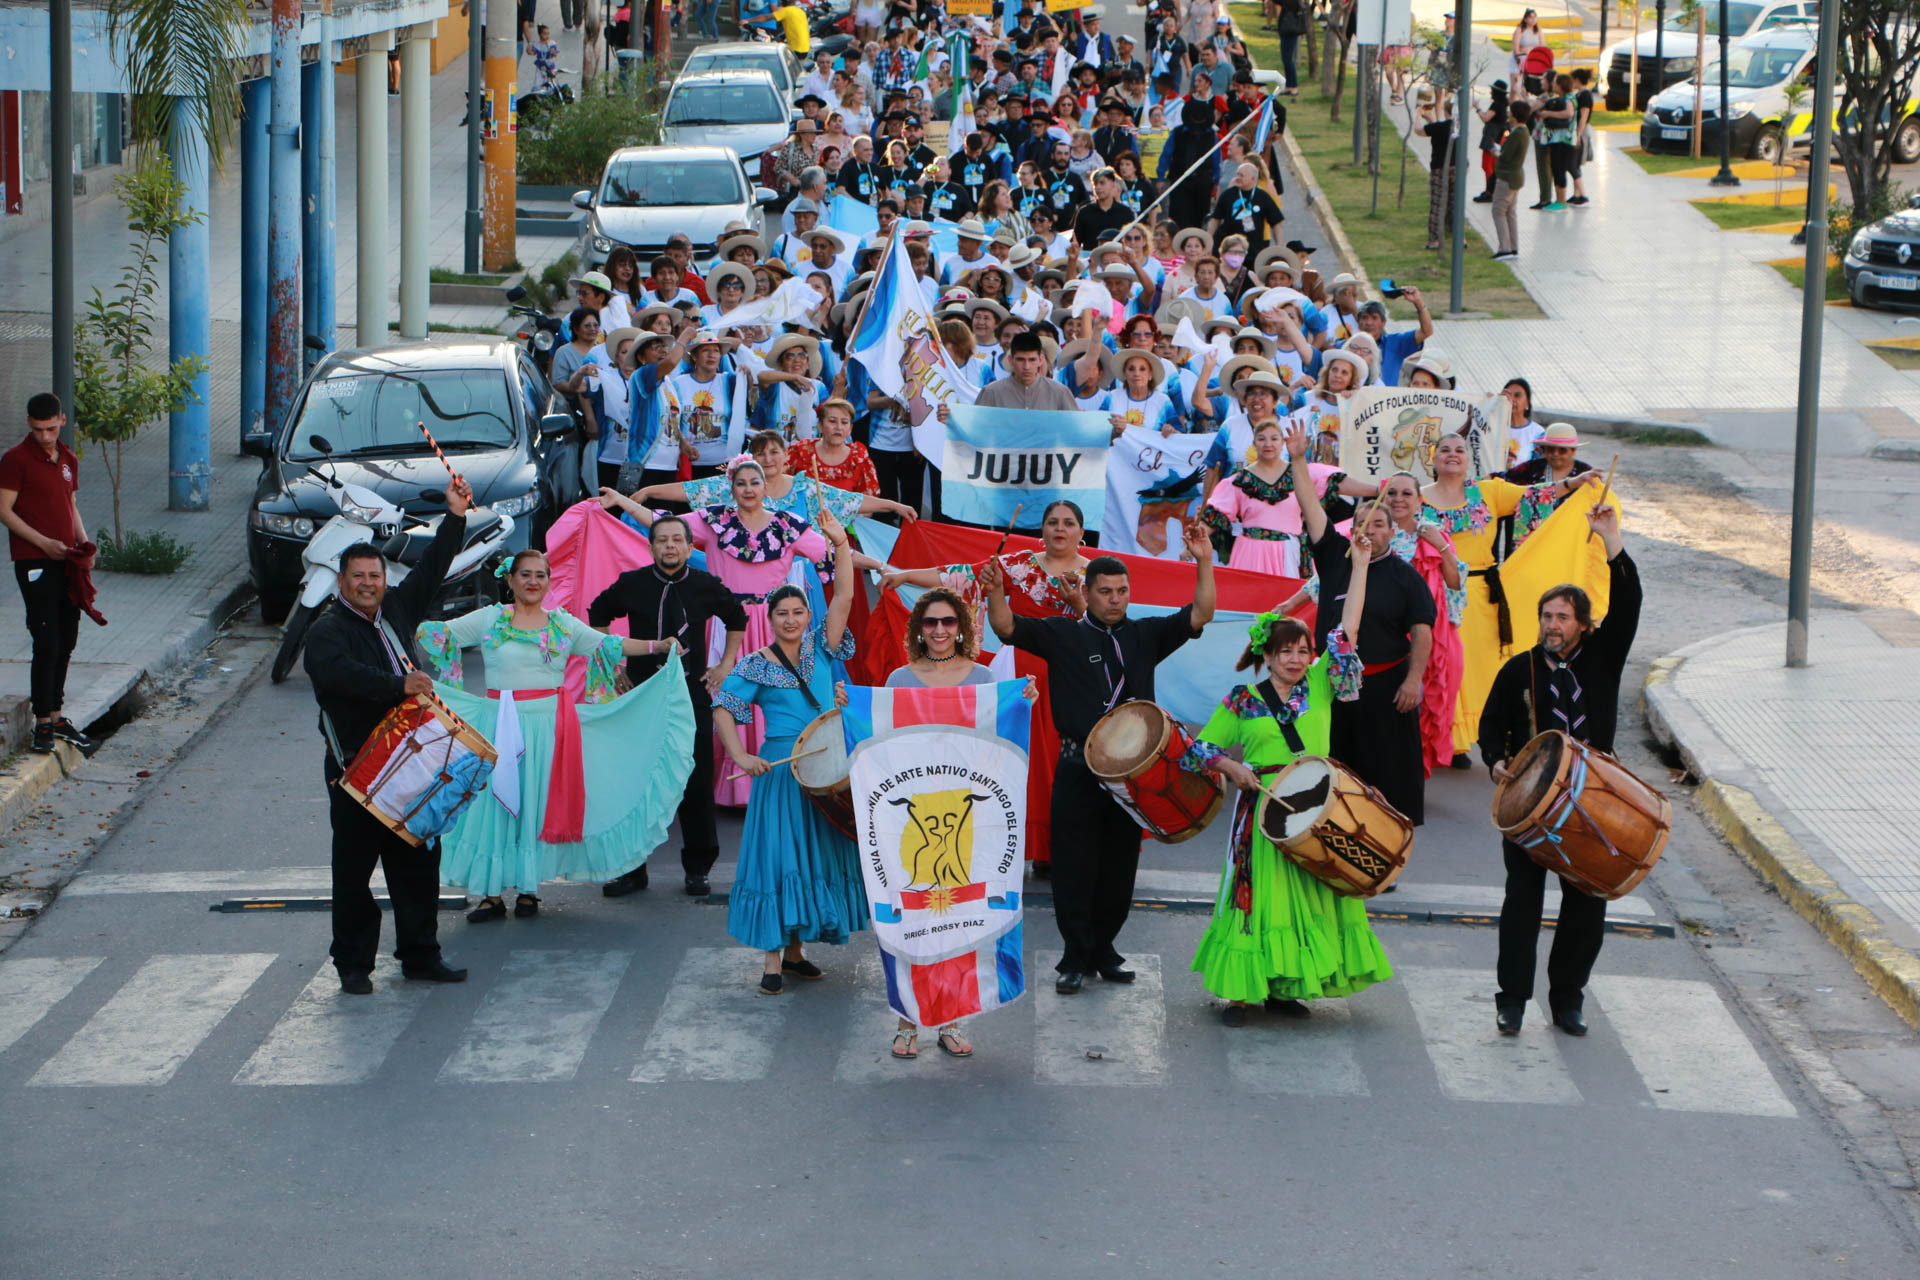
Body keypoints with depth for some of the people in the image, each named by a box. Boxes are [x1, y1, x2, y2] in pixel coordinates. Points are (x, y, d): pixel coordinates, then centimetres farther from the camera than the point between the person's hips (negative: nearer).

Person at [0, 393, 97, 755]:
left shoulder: (68, 459, 13)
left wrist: (83, 542, 6)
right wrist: (44, 543, -17)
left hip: (67, 562, 7)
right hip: (36, 564, -7)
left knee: (66, 641, 10)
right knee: (47, 644, -10)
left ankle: (55, 716, 20)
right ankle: (43, 725, -4)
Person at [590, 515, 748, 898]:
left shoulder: (706, 586, 1)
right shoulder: (631, 584, -1)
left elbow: (736, 619, 21)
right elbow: (598, 615, 17)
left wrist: (725, 665, 13)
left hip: (692, 692, 0)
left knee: (697, 781, 1)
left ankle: (697, 868, 13)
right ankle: (631, 869, 8)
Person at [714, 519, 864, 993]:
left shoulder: (818, 648, 8)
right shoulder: (756, 665, -2)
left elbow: (844, 597, -1)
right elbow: (723, 710, -6)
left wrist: (841, 543, -11)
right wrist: (741, 757, -21)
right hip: (781, 770, -5)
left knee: (819, 854, 7)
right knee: (778, 856, -6)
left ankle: (796, 948, 17)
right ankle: (772, 959, -5)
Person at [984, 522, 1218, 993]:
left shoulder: (1144, 635, 10)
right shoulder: (1062, 635, 3)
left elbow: (1199, 616, 3)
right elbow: (1008, 628, -8)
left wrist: (1204, 563, -10)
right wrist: (996, 593, -28)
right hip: (1078, 772, -3)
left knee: (1119, 866, 8)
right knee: (1075, 868, -2)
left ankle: (1104, 951, 20)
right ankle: (1075, 958, 5)